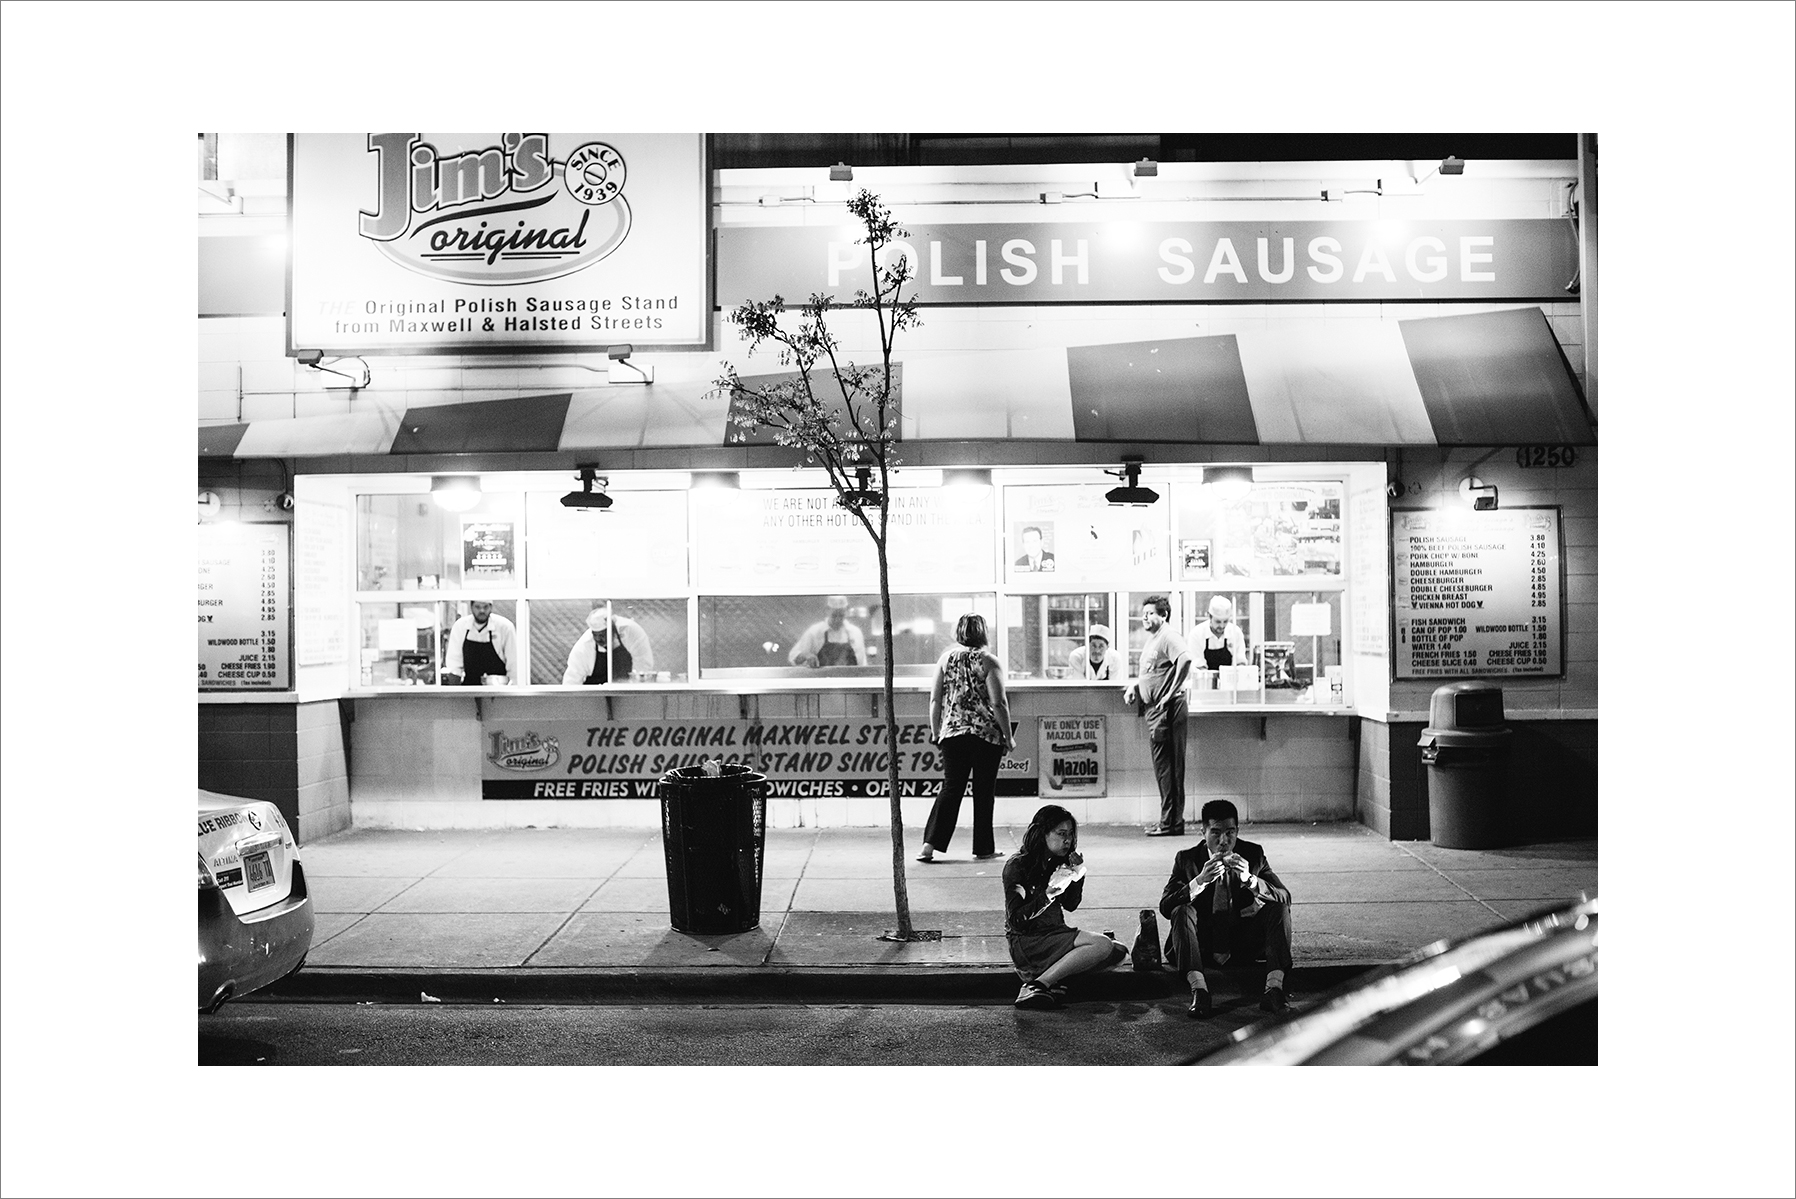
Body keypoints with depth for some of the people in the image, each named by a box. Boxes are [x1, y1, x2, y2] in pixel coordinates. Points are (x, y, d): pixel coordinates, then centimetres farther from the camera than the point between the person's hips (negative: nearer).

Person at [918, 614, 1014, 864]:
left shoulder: (946, 658, 6)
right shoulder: (989, 662, -5)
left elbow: (935, 700, 6)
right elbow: (999, 704, -11)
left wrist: (935, 732, 15)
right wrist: (1008, 737, -3)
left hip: (952, 732, 3)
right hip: (986, 734, -3)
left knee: (951, 788, 8)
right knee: (984, 791, 6)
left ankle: (930, 844, -1)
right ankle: (983, 848, 13)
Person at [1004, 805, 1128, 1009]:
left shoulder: (1056, 862, 9)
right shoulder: (1017, 865, -13)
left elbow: (1070, 906, 14)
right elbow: (1016, 919, -17)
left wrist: (1078, 875, -1)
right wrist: (1048, 895, -26)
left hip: (1055, 932, 8)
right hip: (1026, 942, -8)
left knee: (1117, 952, -3)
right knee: (1101, 945, -23)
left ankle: (1057, 980, -15)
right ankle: (1037, 986, -23)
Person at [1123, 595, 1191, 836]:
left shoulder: (1168, 637, -11)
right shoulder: (1152, 639, 20)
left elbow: (1185, 660, -29)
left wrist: (1171, 694, -25)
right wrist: (1133, 686, 13)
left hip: (1167, 708, -10)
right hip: (1154, 709, 10)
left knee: (1167, 766, -6)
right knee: (1163, 765, 13)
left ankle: (1171, 822, -1)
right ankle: (1170, 821, 20)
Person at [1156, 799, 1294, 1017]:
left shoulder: (1253, 854, 0)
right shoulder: (1187, 859, -3)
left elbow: (1285, 897, -10)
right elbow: (1165, 907, -14)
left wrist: (1249, 879, -28)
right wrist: (1200, 880, -30)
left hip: (1245, 942, 1)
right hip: (1204, 943, -1)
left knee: (1278, 907, -20)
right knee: (1182, 910, -28)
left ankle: (1274, 986, -30)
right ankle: (1198, 989, -39)